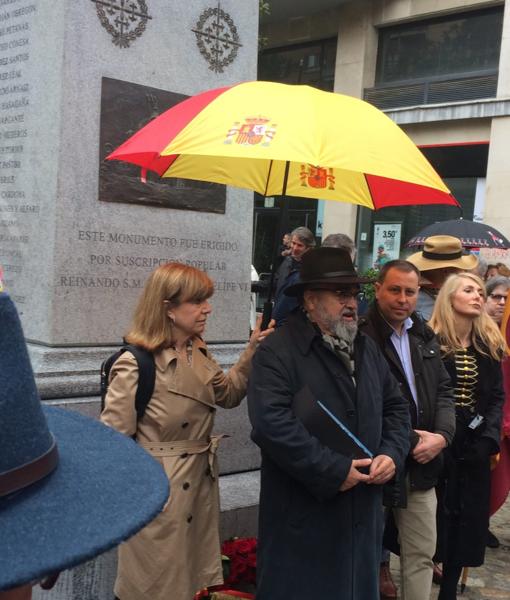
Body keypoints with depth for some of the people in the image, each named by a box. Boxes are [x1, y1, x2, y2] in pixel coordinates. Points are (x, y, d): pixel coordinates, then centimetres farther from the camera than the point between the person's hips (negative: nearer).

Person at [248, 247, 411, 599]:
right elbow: (272, 424, -26)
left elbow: (396, 407, 16)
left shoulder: (368, 349, 11)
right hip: (303, 518, -7)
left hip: (362, 512, 7)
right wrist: (334, 470, -22)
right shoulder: (278, 353, -14)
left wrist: (392, 453, -4)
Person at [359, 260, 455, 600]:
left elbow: (444, 390, 11)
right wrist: (408, 443, -15)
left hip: (421, 466, 6)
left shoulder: (425, 336, 9)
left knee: (422, 554, 15)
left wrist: (442, 436, -5)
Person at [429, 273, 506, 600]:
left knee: (467, 518, 9)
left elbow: (497, 396, 6)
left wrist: (489, 437, -6)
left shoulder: (490, 344, 6)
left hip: (474, 444, 5)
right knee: (433, 515, 2)